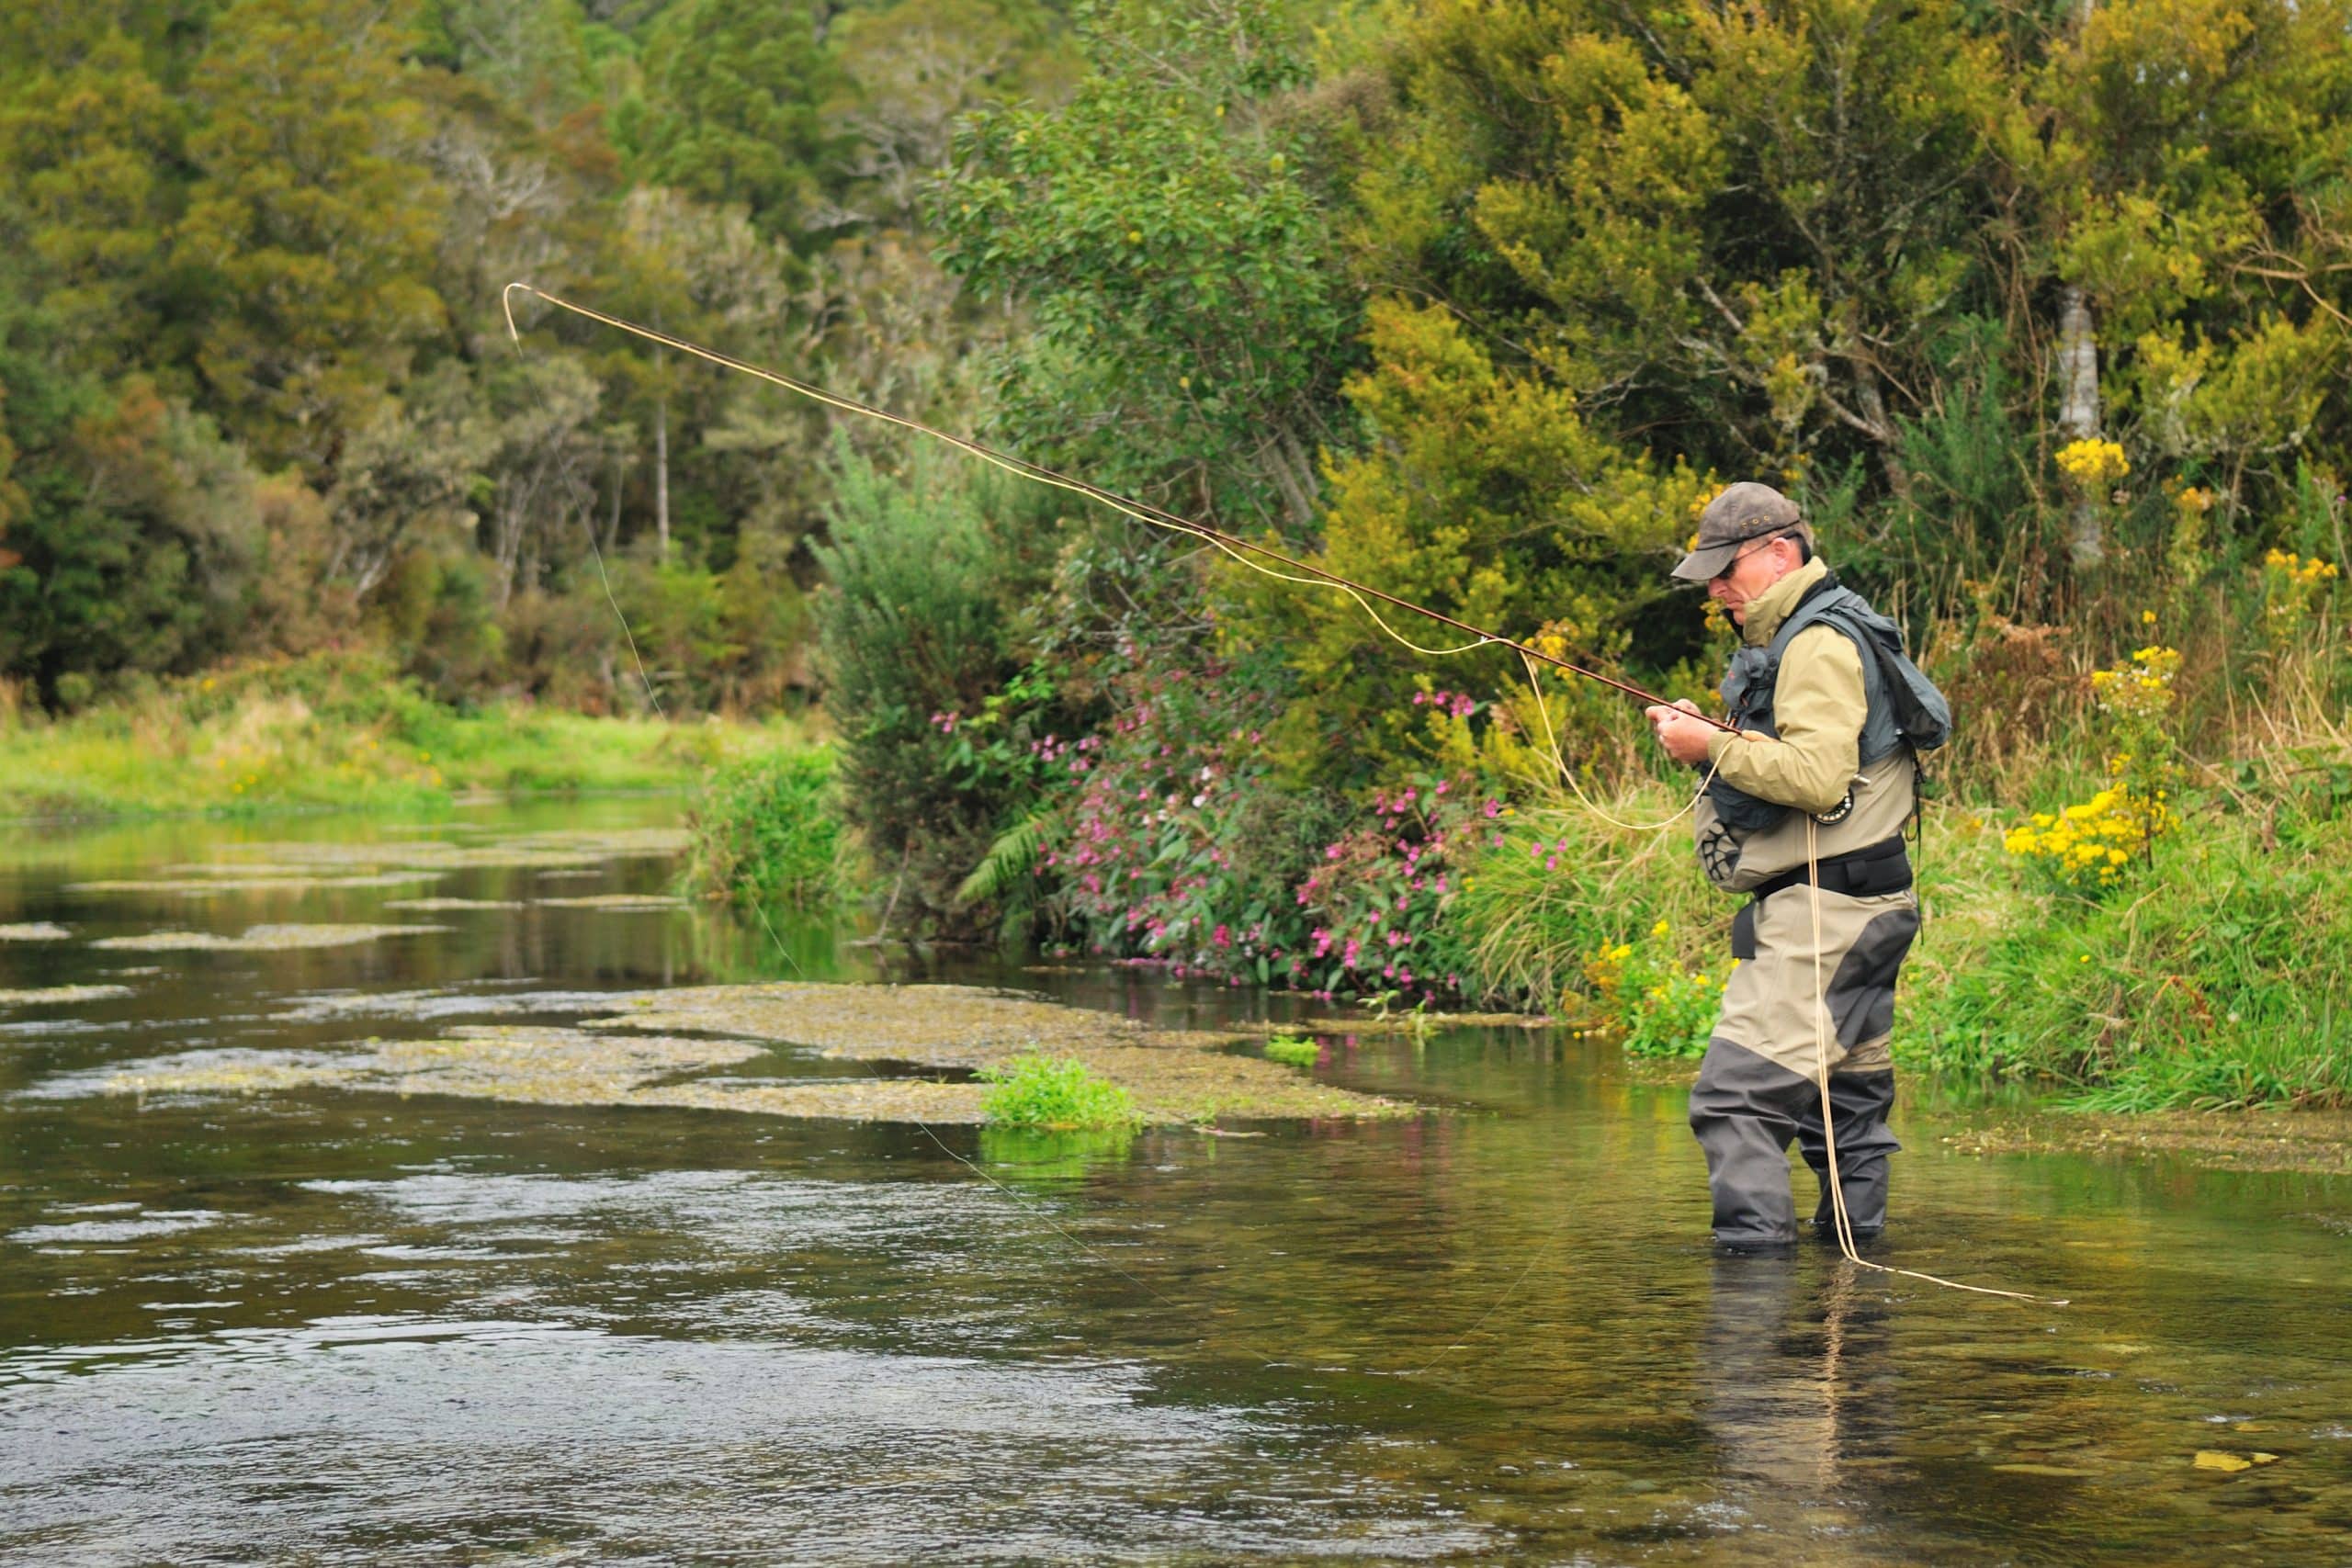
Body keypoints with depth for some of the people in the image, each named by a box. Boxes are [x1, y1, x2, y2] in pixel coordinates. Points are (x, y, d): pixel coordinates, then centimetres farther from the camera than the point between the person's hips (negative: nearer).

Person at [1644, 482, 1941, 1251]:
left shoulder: (1820, 644, -13)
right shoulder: (1803, 636, 21)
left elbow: (1819, 777, -26)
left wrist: (1715, 747, -16)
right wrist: (1707, 734, 10)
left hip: (1819, 908, -11)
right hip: (1862, 908, 11)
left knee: (1737, 1090, -16)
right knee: (1847, 1092, 15)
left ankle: (1755, 1240, -20)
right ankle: (1855, 1234, 21)